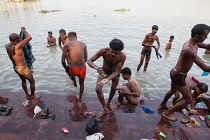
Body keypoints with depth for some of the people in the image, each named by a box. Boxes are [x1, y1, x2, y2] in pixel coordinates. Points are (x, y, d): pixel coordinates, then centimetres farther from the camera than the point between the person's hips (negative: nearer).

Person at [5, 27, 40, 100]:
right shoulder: (17, 47, -31)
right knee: (32, 81, 14)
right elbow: (29, 37, -30)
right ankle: (32, 96, 31)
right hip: (23, 68, -8)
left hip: (15, 68, 8)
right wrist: (24, 30, -12)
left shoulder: (7, 46, -8)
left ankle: (27, 95, 44)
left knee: (23, 81, 28)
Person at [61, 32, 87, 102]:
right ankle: (80, 98, 47)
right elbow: (85, 59, 10)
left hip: (74, 70, -2)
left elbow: (63, 61, -4)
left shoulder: (67, 45, -4)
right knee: (81, 83, 30)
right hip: (83, 68, 2)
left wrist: (66, 68, 15)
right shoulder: (83, 44, 6)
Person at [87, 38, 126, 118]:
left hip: (115, 72, 0)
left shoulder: (122, 56, -35)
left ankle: (108, 103, 48)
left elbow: (117, 71, -34)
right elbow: (89, 61, -33)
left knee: (113, 90, 17)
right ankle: (105, 109, 6)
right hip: (104, 70, 0)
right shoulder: (103, 51, -35)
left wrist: (108, 79, -52)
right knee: (98, 89, -13)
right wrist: (96, 67, -55)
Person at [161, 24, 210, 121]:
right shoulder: (189, 50, -32)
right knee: (188, 99, 4)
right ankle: (167, 113, 14)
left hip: (175, 72, 10)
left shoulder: (191, 43, 0)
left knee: (173, 91, 30)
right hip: (178, 76, -10)